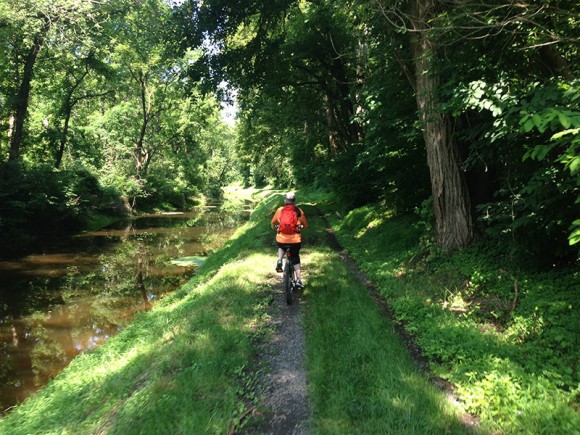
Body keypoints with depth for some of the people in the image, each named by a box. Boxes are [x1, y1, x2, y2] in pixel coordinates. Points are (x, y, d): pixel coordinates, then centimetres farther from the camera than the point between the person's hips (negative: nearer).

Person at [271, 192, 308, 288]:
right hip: (295, 240, -1)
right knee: (295, 258, 20)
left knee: (281, 247, 35)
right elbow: (305, 225, 10)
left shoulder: (279, 210, 4)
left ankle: (279, 261, 9)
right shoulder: (299, 211, 2)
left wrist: (275, 227, 39)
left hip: (281, 240, 1)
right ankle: (298, 280, 12)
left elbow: (273, 223, 17)